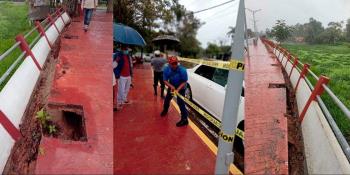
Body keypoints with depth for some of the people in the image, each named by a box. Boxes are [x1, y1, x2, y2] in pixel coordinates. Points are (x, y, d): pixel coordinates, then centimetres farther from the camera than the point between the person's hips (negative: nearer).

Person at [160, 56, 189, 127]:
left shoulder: (182, 70, -33)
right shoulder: (166, 69, -22)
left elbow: (184, 82, -25)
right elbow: (165, 80, -17)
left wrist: (178, 89, -37)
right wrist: (171, 86, -34)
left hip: (181, 88, -4)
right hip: (171, 86, 5)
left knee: (180, 102, -13)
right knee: (167, 99, 18)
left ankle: (184, 119, -4)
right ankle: (165, 110, 49)